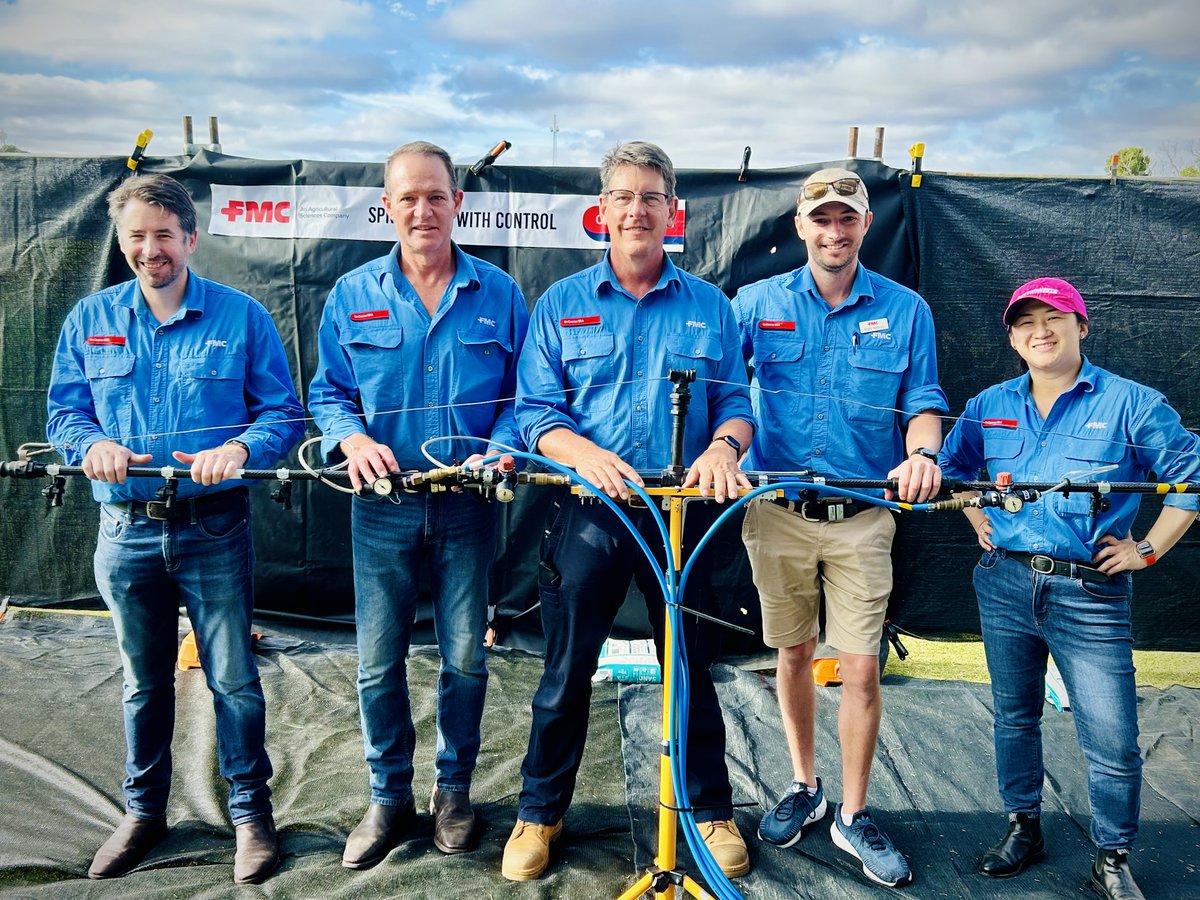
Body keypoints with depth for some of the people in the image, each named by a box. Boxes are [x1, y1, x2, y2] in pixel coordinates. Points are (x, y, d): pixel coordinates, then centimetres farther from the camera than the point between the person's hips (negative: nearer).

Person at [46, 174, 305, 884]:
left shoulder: (242, 316, -3)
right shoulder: (91, 319, 6)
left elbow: (284, 413, -4)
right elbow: (65, 412, 7)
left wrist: (241, 446, -23)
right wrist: (91, 443, -15)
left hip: (216, 530, -3)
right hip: (127, 530, 3)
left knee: (233, 679, 5)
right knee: (144, 681, 17)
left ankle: (251, 813, 22)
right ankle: (144, 812, 35)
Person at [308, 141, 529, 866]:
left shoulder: (499, 295, 2)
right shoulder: (353, 295, 4)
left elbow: (523, 394, 4)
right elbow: (328, 394, 8)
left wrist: (498, 451, -14)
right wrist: (353, 440, -12)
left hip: (468, 503, 0)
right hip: (384, 503, 1)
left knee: (466, 657, 7)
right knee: (379, 662, 6)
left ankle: (454, 790, 28)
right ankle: (389, 799, 25)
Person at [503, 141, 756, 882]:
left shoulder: (710, 307, 8)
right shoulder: (561, 304, 5)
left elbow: (737, 403, 6)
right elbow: (536, 412, -1)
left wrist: (723, 445, -17)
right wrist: (585, 453, -20)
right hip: (590, 513, 0)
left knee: (692, 669, 11)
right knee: (567, 670, 7)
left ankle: (713, 811, 29)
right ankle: (540, 813, 25)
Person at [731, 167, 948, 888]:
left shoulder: (905, 310, 3)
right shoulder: (758, 302, 4)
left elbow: (922, 402, 4)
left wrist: (922, 453, -16)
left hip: (864, 516, -1)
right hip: (777, 511, 1)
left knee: (861, 668, -1)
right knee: (795, 654, 12)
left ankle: (854, 814, 17)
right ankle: (804, 787, 32)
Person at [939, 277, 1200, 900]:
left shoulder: (1130, 403, -3)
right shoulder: (989, 407, 8)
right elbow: (954, 467, 24)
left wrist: (1147, 550, -3)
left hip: (1089, 594, -3)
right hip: (1004, 585, 4)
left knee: (1112, 741, -3)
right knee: (1014, 715, 15)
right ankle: (1023, 827, 33)